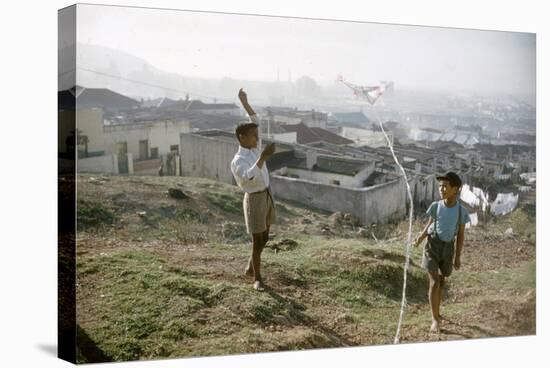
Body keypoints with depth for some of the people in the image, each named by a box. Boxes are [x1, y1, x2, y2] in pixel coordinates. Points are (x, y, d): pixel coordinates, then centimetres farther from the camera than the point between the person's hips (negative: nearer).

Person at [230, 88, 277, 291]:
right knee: (258, 240, 0)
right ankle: (257, 278, 14)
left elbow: (255, 121, 12)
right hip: (254, 200, -8)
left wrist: (245, 102, 6)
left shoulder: (253, 148, 2)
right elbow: (250, 177, -42)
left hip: (267, 195, 8)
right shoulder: (238, 161, -22)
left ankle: (250, 267, 36)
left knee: (264, 237, 17)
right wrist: (264, 156, -48)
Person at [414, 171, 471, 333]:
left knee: (441, 281, 15)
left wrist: (457, 257, 1)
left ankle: (436, 313, 33)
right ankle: (435, 319, -6)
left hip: (448, 247, 2)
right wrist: (420, 237, -9)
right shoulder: (436, 206, -9)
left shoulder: (461, 211, -9)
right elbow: (429, 224, 5)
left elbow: (460, 235, -1)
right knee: (434, 281, -10)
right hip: (432, 244, -2)